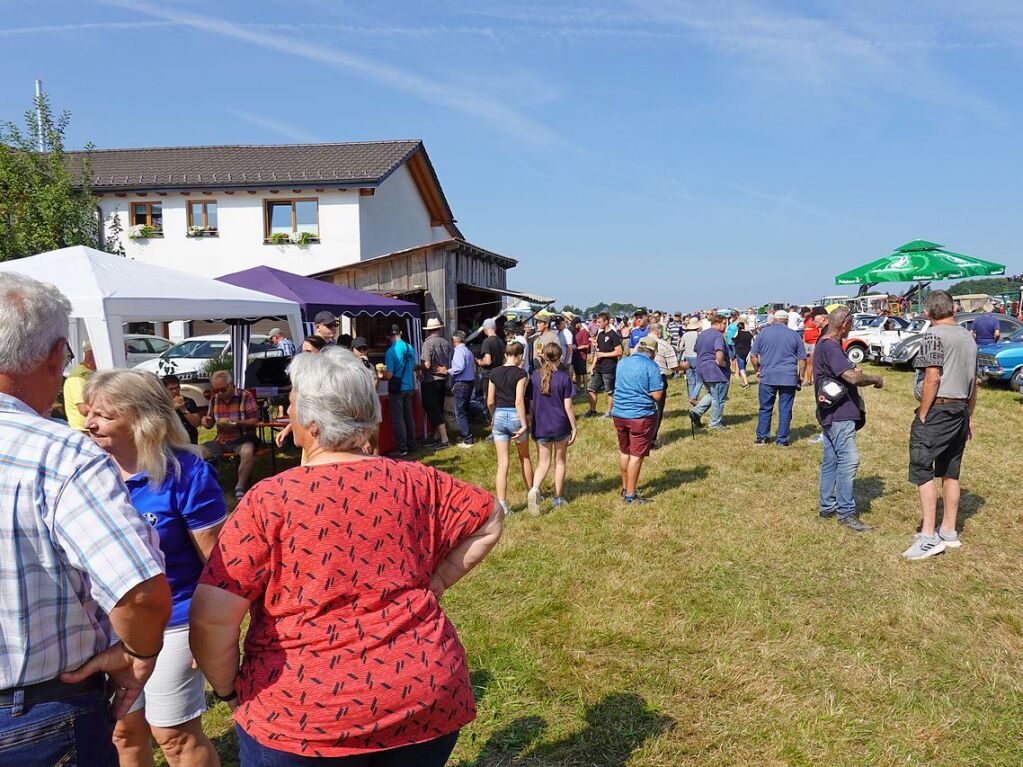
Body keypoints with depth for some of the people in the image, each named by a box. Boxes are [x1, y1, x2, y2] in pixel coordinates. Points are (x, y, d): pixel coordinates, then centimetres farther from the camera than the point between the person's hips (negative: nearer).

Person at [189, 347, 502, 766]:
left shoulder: (270, 499, -12)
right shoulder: (414, 481, -2)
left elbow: (211, 616, -13)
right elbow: (490, 520, 10)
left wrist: (228, 689, 3)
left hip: (302, 713, -3)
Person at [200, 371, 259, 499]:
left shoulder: (246, 396, -8)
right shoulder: (214, 399, 9)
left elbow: (255, 420, -10)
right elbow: (210, 424, 18)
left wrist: (236, 423, -26)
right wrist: (206, 421, -6)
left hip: (242, 438, -6)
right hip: (221, 441, 6)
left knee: (247, 452, -38)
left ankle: (240, 489, -20)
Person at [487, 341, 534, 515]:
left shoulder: (494, 374, 3)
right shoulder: (520, 373, -10)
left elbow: (490, 401, 6)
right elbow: (519, 401, -18)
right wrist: (524, 424, -15)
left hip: (499, 417, 3)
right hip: (515, 416, -3)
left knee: (502, 463, 3)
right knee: (524, 457, 20)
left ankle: (502, 504, -2)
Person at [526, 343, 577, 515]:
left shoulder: (535, 376, -2)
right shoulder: (564, 377, -9)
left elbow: (530, 404, 2)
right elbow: (568, 407, -9)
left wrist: (532, 425, 15)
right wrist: (574, 428, 1)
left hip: (540, 426, 2)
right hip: (560, 426, -2)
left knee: (543, 463, 9)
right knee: (560, 462, 16)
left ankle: (535, 489, -18)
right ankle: (557, 498, 24)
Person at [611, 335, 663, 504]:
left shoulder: (622, 362, 8)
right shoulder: (651, 366, -13)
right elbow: (657, 395, -16)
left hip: (619, 414, 6)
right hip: (641, 416, -6)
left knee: (624, 451, 19)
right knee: (636, 455, 2)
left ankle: (625, 488, 32)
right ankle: (630, 495, 7)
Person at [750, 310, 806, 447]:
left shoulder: (763, 333, 4)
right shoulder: (795, 335, 5)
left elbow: (753, 355, 3)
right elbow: (802, 358, 6)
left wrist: (757, 370, 15)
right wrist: (801, 375, 16)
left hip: (767, 377, 0)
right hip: (789, 378, 0)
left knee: (765, 408, 9)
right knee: (785, 410, 5)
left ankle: (762, 437, 13)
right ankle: (782, 440, 8)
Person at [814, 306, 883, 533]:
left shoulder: (823, 343, 14)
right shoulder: (831, 347, -18)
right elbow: (853, 378, -25)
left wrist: (854, 372, 7)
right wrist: (875, 380, -7)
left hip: (832, 413, 11)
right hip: (839, 414, -11)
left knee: (831, 460, 14)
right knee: (848, 459, -8)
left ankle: (827, 506, 22)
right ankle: (846, 512, -2)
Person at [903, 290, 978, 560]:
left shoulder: (934, 335, -11)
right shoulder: (968, 337, 14)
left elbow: (933, 378, -19)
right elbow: (974, 383, 17)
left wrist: (922, 416, -14)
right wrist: (968, 417, 24)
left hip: (937, 409, -8)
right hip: (960, 411, 8)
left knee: (922, 471, -6)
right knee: (950, 473, 14)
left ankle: (929, 536, -9)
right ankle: (949, 532, 22)